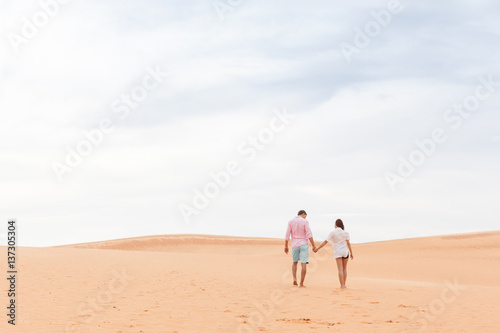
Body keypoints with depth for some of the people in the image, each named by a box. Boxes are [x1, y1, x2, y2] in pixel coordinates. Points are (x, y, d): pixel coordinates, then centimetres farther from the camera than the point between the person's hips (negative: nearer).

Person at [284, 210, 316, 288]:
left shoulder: (291, 221, 3)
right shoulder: (305, 222, -6)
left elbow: (287, 235, 0)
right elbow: (309, 235, -13)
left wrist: (286, 246, 7)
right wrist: (313, 246, -11)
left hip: (294, 245, 3)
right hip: (303, 245, -3)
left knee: (295, 263, 21)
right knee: (304, 264, -2)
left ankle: (294, 278, -1)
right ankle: (301, 284, -7)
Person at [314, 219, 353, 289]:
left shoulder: (333, 233, -6)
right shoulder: (345, 233, -1)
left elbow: (325, 242, -8)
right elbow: (348, 243, -3)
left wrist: (317, 248, -3)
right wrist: (351, 253, 2)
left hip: (337, 252, -1)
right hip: (345, 251, 1)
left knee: (340, 269, -3)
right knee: (344, 268, 13)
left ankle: (342, 285, -10)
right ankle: (344, 285, 12)